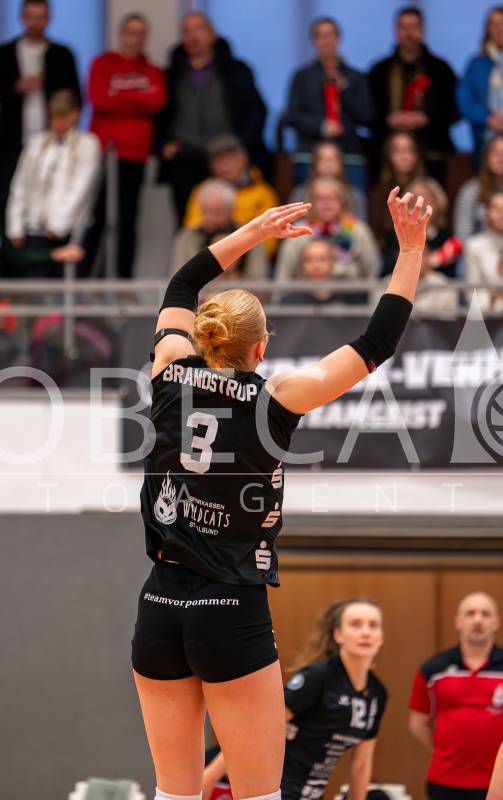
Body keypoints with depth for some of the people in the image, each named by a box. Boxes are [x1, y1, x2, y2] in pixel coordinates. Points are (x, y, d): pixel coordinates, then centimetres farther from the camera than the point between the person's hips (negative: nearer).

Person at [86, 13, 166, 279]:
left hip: (135, 151, 2)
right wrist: (138, 100, -4)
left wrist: (119, 96, -7)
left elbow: (156, 102, -6)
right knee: (96, 215, -8)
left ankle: (124, 275, 5)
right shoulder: (102, 64, 7)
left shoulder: (152, 72, 14)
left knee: (128, 217, 3)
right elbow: (99, 100, -9)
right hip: (103, 148, -2)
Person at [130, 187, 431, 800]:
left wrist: (254, 233, 26)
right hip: (232, 615, -4)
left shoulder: (172, 374, 3)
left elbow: (181, 287, 22)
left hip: (159, 610, 4)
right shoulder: (275, 400, -7)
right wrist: (411, 250, 2)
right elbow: (377, 344, -3)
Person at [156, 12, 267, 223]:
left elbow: (256, 109, 8)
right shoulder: (173, 75, 16)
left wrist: (242, 143, -4)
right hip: (184, 162, 2)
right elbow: (160, 114, 16)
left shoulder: (236, 70, 11)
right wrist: (163, 144, 1)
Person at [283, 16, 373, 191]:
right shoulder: (303, 76, 11)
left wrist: (345, 89, -3)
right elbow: (291, 117, 5)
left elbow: (367, 117, 8)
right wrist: (321, 127, -10)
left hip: (350, 155, 1)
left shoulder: (355, 77, 15)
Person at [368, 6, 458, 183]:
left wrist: (424, 119, -7)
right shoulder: (380, 71, 14)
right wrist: (389, 120, -8)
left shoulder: (439, 69, 12)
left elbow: (454, 110, 7)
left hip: (431, 155, -1)